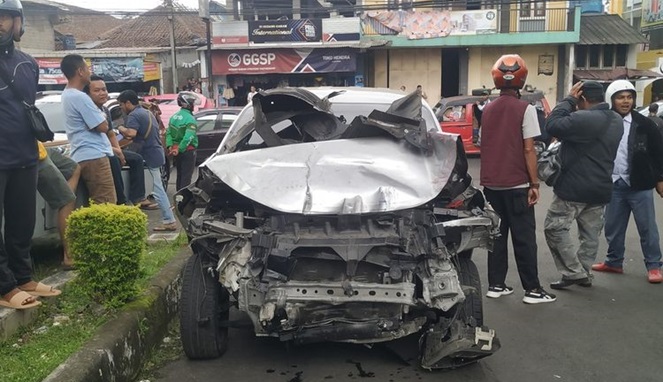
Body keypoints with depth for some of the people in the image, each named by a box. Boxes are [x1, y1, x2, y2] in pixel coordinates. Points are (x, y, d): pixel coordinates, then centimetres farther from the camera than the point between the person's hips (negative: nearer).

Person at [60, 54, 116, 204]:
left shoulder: (67, 94, 17)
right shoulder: (80, 97, -15)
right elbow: (103, 127, -14)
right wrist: (102, 117, 5)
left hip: (84, 156, 10)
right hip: (93, 156, -10)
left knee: (99, 204, 12)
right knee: (107, 205, -11)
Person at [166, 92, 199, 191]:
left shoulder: (174, 117, 7)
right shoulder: (190, 118, -17)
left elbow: (168, 133, 0)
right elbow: (188, 137, -28)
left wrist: (169, 145, -8)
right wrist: (179, 149, -25)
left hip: (177, 150, 8)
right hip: (188, 150, -8)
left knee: (179, 175, 18)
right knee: (186, 176, -2)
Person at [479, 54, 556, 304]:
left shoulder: (487, 110, 8)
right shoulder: (525, 109, -8)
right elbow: (528, 150, -11)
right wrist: (534, 183, -6)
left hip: (491, 184, 5)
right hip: (516, 184, -5)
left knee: (496, 234, 11)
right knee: (524, 237, 2)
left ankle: (496, 285, 14)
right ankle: (532, 289, 8)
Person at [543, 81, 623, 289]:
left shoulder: (584, 118, -21)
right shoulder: (617, 120, 11)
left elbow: (552, 125, -23)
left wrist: (568, 100, -12)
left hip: (575, 187, -9)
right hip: (601, 188, 9)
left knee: (555, 228, 1)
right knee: (590, 235, 14)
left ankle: (574, 272, 0)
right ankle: (584, 274, 21)